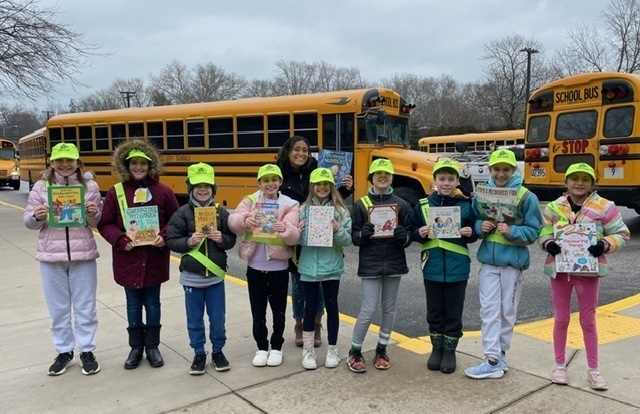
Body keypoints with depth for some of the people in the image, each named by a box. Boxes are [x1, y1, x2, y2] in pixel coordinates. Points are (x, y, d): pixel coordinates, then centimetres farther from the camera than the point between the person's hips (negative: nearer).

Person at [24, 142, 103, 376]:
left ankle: (87, 351, 21)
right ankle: (64, 352, 26)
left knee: (85, 306, 7)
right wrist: (37, 217, -18)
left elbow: (97, 223, 3)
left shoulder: (90, 187, 0)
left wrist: (94, 213, -19)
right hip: (51, 256, 1)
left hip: (83, 255, -1)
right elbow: (29, 221, 3)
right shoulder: (41, 187, 2)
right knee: (58, 307, 11)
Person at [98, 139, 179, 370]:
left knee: (152, 303, 12)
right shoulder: (115, 192, -2)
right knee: (133, 304, 13)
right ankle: (136, 346, 28)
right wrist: (120, 240, -16)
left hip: (155, 258, 0)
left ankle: (152, 346, 27)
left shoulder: (163, 191, -3)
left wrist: (165, 236, -15)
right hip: (128, 258, 0)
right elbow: (105, 224, 0)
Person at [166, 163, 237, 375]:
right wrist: (188, 241, -22)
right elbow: (171, 241, -6)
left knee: (218, 318, 11)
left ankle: (218, 352, 30)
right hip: (191, 277, -1)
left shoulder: (221, 212, -3)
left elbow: (232, 239, 1)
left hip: (216, 275, 1)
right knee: (195, 319, 12)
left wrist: (221, 239, -19)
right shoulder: (182, 213, -6)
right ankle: (199, 354, 29)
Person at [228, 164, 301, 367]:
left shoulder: (290, 205, -3)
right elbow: (233, 221, -13)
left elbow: (295, 237, -15)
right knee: (258, 310, 11)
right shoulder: (250, 200, 2)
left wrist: (286, 230, -38)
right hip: (255, 266, 2)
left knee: (278, 310, 11)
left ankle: (276, 347, 28)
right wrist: (244, 220, -36)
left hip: (279, 266, -1)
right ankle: (261, 347, 28)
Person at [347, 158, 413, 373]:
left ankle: (381, 350, 30)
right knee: (368, 310, -3)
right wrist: (363, 233, -21)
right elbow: (355, 238, 1)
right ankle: (354, 352, 16)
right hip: (370, 264, -2)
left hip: (394, 263, 2)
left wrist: (403, 236, -17)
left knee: (389, 309, 12)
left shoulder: (401, 205, 3)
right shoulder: (361, 204, -1)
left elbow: (409, 236, 5)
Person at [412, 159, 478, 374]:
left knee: (453, 312, 10)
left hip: (457, 268, -1)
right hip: (432, 267, 1)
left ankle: (450, 350, 26)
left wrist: (470, 233, -18)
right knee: (434, 311, 13)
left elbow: (473, 234, 3)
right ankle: (436, 348, 30)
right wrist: (420, 233, -17)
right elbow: (413, 233, 4)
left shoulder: (466, 205, -2)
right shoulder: (423, 205, 1)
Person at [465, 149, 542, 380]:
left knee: (507, 310, 10)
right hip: (488, 260, 2)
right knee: (489, 309, 0)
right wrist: (480, 226, -14)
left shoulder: (526, 197, -8)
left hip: (513, 262, -2)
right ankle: (493, 360, 5)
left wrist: (511, 231, -24)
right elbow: (473, 223, 8)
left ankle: (500, 353, 25)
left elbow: (533, 232, -7)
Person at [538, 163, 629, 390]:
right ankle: (560, 365, 23)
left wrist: (605, 245, -18)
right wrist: (549, 244, -15)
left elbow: (621, 233, 0)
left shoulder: (604, 207, -5)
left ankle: (593, 370, 23)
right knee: (561, 319, 10)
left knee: (588, 320, 9)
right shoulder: (554, 207, 0)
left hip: (588, 270, -1)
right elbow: (542, 233, 6)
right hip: (559, 268, 1)